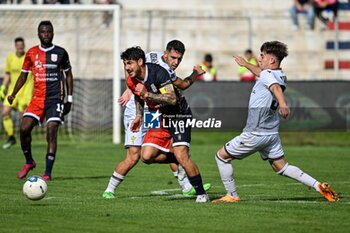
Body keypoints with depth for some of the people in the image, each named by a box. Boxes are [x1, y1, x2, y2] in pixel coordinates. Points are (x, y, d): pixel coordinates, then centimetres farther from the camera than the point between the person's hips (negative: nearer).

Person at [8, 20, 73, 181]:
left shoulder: (60, 53, 4)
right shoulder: (31, 53, 8)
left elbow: (68, 75, 13)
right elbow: (23, 75, 17)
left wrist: (70, 99, 9)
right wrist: (13, 94, 8)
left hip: (55, 99, -2)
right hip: (37, 98, 2)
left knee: (51, 133, -12)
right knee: (24, 128, -12)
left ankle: (48, 173, -9)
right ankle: (29, 162, 13)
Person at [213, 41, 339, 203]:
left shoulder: (267, 74, -17)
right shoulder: (280, 76, 10)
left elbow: (276, 87, -40)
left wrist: (282, 103, -61)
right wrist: (246, 64, 50)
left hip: (255, 134, -9)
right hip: (272, 133, 9)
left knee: (221, 156, 5)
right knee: (281, 167, 15)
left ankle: (232, 196, 6)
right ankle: (319, 186, 3)